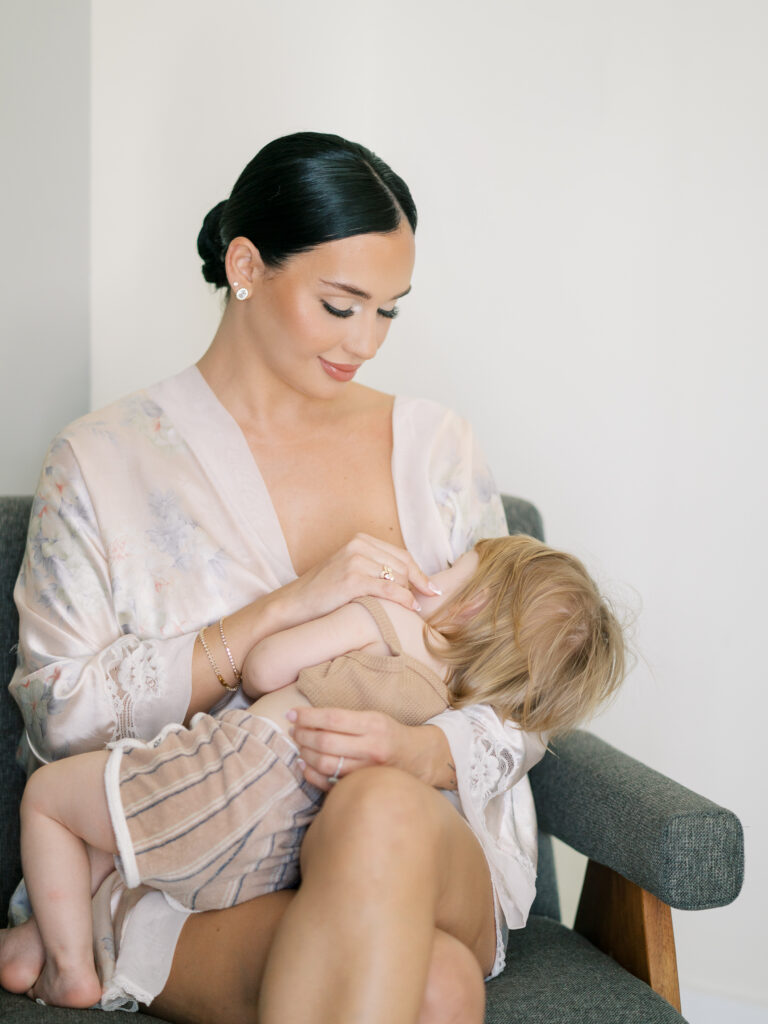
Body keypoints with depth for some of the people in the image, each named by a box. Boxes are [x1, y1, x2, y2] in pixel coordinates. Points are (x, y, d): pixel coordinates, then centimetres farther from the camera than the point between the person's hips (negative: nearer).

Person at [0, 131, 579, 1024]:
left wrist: (413, 752, -17)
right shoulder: (102, 462, 3)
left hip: (421, 847, 3)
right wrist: (287, 608, -16)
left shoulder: (432, 445, 9)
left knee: (384, 810, -36)